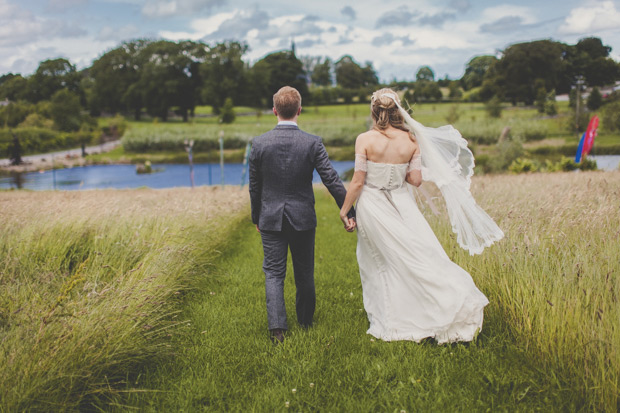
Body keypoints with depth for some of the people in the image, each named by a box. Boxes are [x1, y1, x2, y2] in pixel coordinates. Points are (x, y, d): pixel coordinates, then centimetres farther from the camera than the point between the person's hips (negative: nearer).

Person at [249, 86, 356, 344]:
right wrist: (349, 212, -2)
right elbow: (332, 180, -9)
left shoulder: (259, 143, -6)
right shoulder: (312, 143, -9)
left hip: (271, 218, 0)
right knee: (305, 271, 16)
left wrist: (256, 217, 14)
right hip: (303, 217, 0)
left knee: (274, 272, 7)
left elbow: (254, 185, 1)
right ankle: (305, 320, 33)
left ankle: (277, 327, -4)